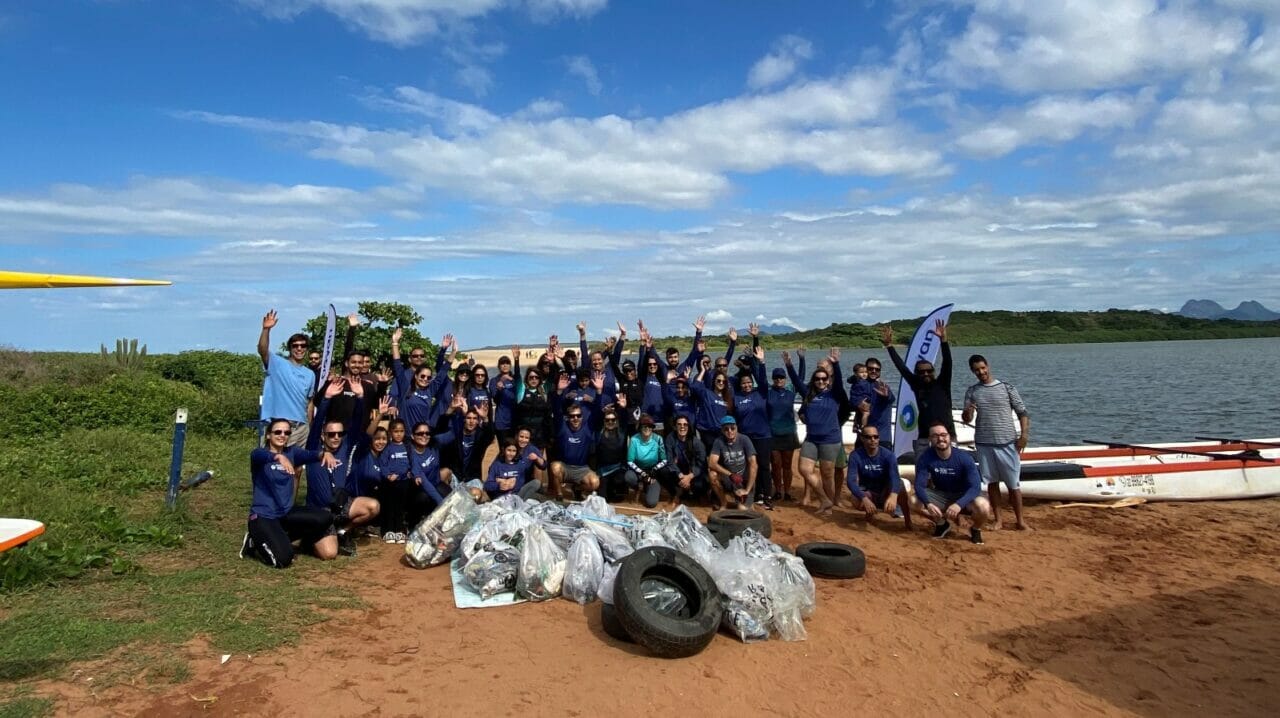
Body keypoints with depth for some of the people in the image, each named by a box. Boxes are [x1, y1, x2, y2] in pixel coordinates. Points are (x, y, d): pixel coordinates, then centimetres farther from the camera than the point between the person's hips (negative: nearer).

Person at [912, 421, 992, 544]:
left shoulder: (964, 458, -22)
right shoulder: (925, 457, -17)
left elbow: (975, 487, -28)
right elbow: (919, 485, -20)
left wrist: (959, 504, -45)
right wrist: (928, 503, -41)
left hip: (963, 496, -2)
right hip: (940, 495, 2)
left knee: (983, 507, -34)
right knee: (914, 502, -23)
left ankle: (976, 529, 4)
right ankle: (941, 524, 7)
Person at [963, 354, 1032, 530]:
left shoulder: (1007, 388, 0)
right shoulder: (971, 392, 6)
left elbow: (1023, 413, 1)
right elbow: (967, 420, 5)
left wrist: (1024, 435, -12)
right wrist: (967, 412, -18)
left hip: (1007, 443, -2)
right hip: (984, 444, 2)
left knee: (1013, 483, 3)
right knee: (992, 482, 9)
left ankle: (1020, 520, 13)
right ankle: (997, 519, 18)